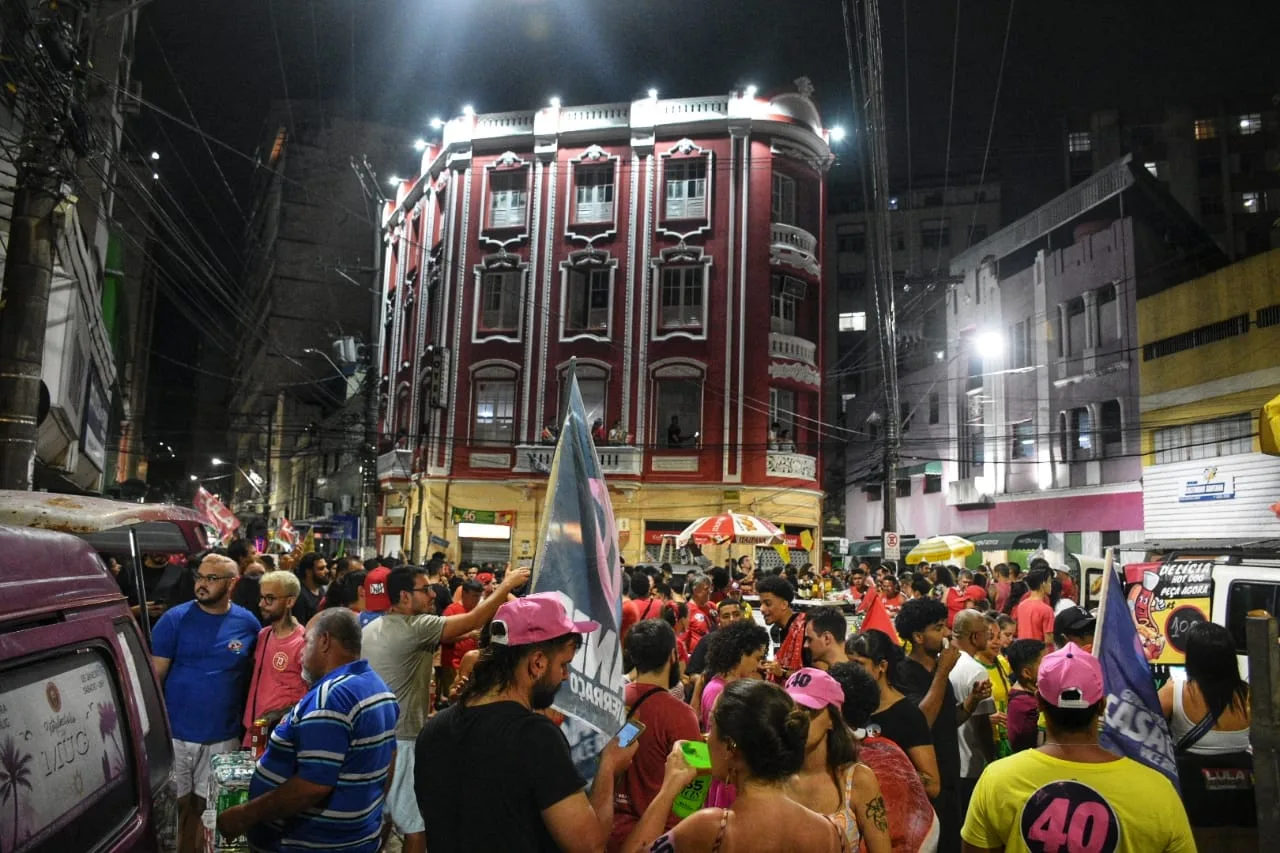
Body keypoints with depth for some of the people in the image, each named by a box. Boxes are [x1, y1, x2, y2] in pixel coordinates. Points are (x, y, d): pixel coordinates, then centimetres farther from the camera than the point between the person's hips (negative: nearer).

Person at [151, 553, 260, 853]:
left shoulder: (248, 623, -2)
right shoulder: (175, 618, -7)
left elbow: (254, 675, 9)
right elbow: (154, 676, -5)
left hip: (223, 737, 1)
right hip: (175, 734, -1)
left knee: (208, 809, 14)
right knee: (174, 807, 9)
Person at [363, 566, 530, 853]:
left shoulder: (370, 629, 7)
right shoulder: (417, 627, -19)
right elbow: (474, 619, -20)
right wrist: (507, 585, -11)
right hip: (402, 740, -9)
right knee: (416, 825, 3)